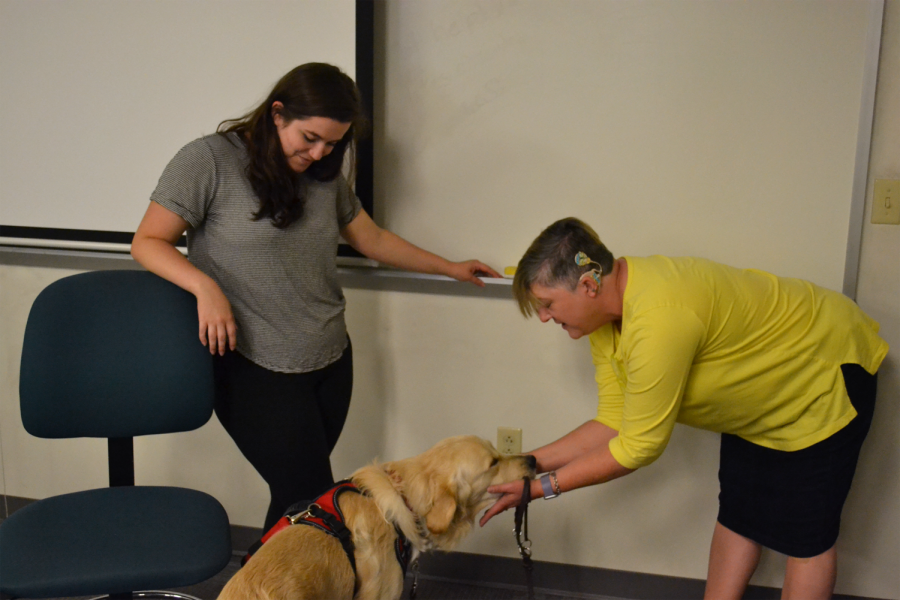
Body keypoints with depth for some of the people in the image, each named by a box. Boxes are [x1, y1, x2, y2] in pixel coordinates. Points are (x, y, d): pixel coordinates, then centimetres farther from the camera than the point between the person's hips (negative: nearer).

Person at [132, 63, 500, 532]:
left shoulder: (325, 177, 11)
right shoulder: (209, 160, -7)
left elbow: (373, 239, 23)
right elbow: (148, 242, -5)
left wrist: (450, 268, 27)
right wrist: (205, 286, -22)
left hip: (331, 362, 6)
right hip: (256, 370, -5)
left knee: (298, 498, 7)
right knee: (309, 496, -6)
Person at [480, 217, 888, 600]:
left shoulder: (659, 318, -40)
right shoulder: (602, 318, -10)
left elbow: (638, 448, -33)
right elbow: (614, 424, -6)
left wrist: (543, 486, -25)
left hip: (827, 373, -8)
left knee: (807, 535, 1)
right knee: (737, 516, 14)